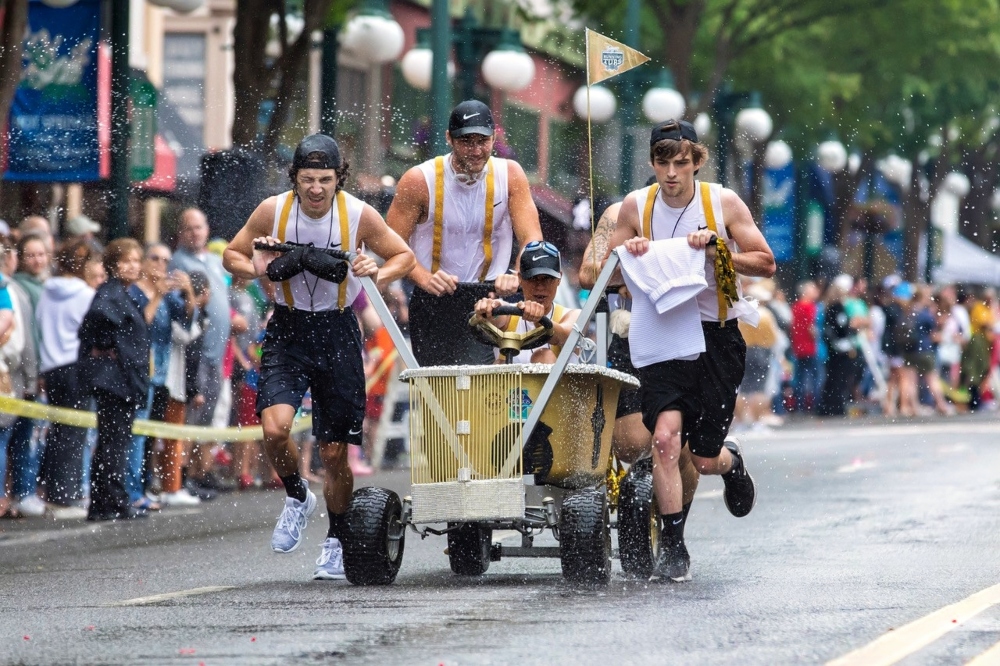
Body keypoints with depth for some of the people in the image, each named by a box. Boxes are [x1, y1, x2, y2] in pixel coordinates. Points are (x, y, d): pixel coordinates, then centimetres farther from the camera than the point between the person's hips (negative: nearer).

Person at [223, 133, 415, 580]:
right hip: (287, 330, 0)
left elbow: (403, 257, 5)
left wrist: (378, 273, -17)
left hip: (337, 333, 0)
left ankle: (337, 542, 26)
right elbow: (233, 255, 6)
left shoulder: (358, 215, -9)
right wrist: (260, 270, -16)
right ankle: (297, 497, 8)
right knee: (274, 428, -23)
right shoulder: (273, 211, -8)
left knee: (335, 452, 4)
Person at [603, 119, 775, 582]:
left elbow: (765, 264, -2)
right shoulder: (636, 206, 0)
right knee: (665, 436, -20)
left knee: (705, 459, 4)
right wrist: (628, 253, -14)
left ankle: (731, 462, 43)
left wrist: (718, 252, -18)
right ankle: (672, 546, -12)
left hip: (716, 335, 0)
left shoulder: (723, 203, -3)